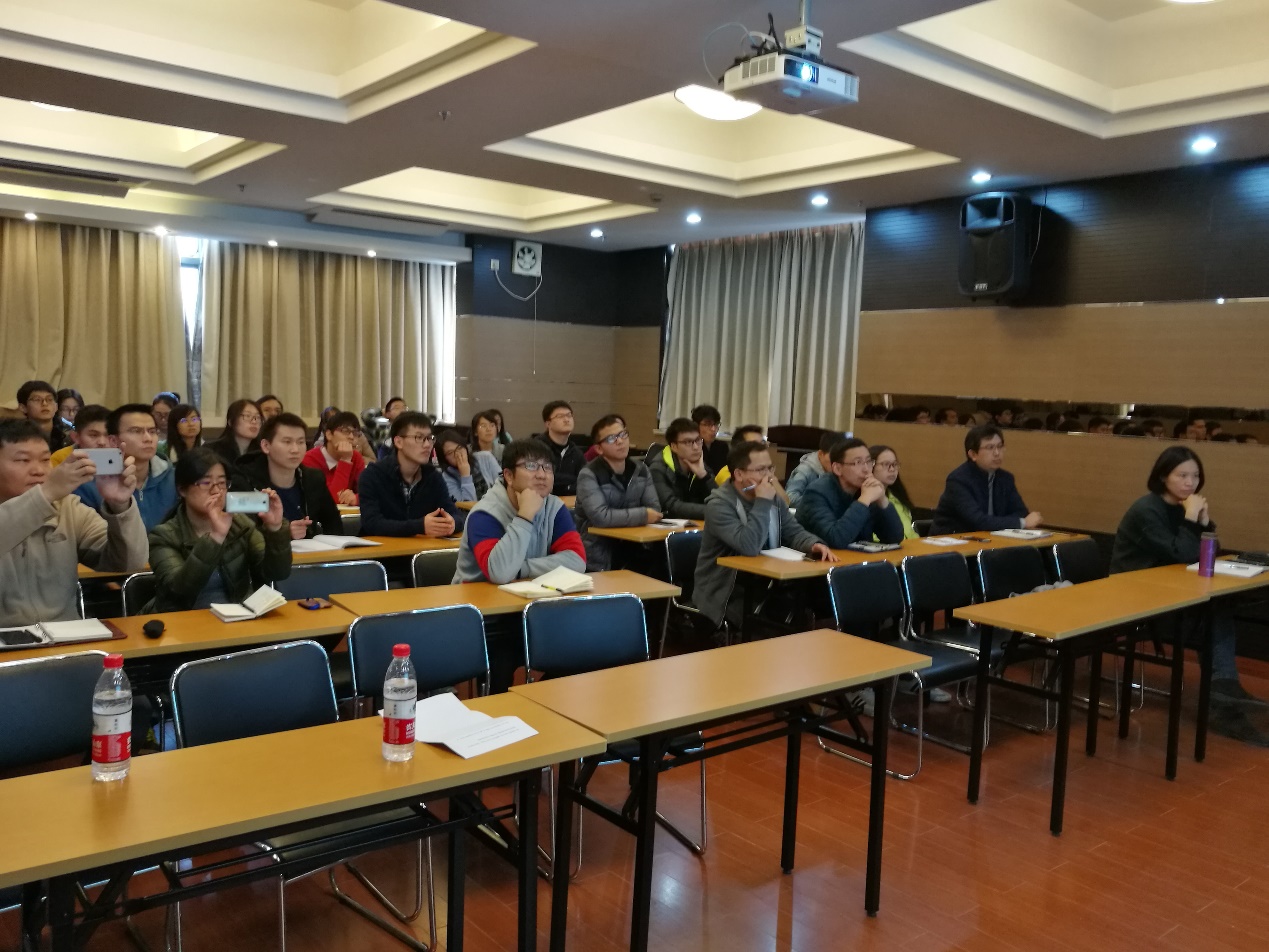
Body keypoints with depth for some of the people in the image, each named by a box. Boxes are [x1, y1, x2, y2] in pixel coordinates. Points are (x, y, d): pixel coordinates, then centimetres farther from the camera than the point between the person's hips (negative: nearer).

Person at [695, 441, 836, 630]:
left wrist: (814, 544, -16)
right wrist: (763, 502, -25)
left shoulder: (773, 499, 7)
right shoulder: (719, 504, -19)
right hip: (726, 595, -7)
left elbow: (794, 532, 7)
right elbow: (749, 547, -30)